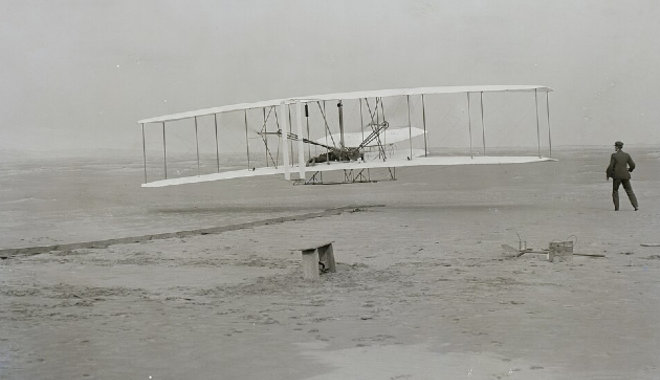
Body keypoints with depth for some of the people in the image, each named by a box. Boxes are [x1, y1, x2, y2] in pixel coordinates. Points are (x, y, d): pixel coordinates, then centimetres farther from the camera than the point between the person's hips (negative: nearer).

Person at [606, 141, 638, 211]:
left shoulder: (614, 155, -9)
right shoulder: (627, 155, 2)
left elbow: (611, 166, -11)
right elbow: (632, 165, 2)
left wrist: (608, 175, 2)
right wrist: (629, 169, 25)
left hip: (617, 176, -3)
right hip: (625, 176, 3)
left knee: (615, 191, 13)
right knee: (629, 191, 10)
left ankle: (616, 207, 7)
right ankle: (636, 206, -1)